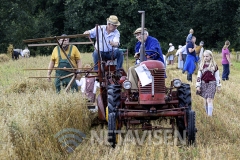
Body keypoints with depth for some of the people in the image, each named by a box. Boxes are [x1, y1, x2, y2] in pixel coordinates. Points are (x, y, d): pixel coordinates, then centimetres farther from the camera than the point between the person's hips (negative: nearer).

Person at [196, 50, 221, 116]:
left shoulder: (214, 65, -1)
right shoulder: (202, 65, 4)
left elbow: (217, 76, 5)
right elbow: (199, 76, 4)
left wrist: (218, 85, 6)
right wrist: (198, 85, 0)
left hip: (211, 83, -3)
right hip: (204, 83, 3)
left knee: (209, 99, -12)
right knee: (205, 99, 7)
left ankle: (210, 115, -13)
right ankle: (207, 113, 19)